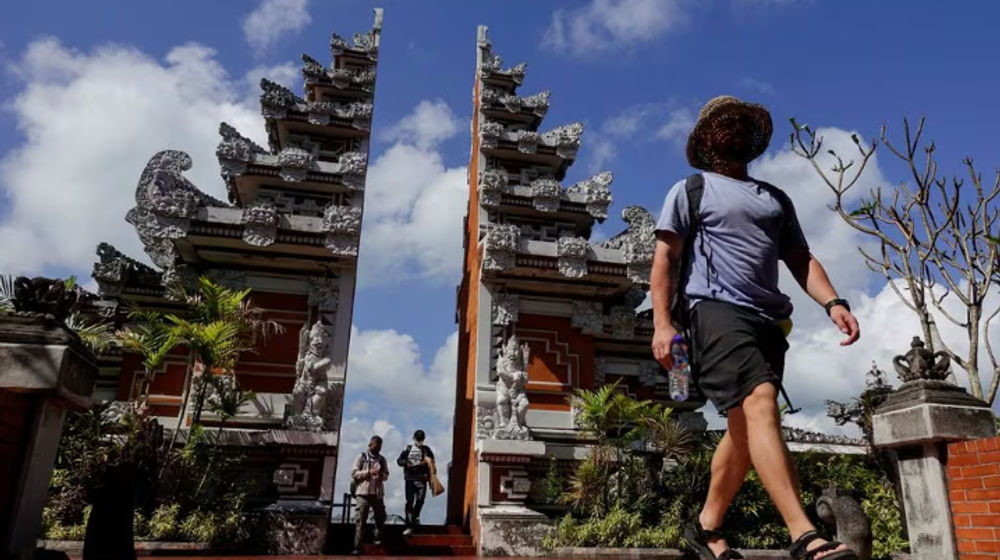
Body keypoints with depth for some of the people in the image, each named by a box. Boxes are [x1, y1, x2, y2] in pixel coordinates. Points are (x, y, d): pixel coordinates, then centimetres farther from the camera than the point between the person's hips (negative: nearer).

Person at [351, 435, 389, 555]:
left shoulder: (382, 459, 14)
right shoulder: (361, 457, 4)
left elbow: (386, 474, 13)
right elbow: (354, 473, -3)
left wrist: (382, 475, -11)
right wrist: (368, 472, -15)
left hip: (378, 493, 4)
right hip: (363, 492, -3)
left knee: (380, 517, 4)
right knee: (361, 520, -5)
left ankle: (378, 539, 23)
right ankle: (357, 547, -4)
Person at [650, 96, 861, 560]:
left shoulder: (776, 198, 27)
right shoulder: (690, 190, 11)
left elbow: (801, 259, 20)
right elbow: (665, 259, 1)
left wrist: (833, 303, 1)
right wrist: (662, 322, -11)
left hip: (767, 319, 6)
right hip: (716, 309, -6)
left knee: (744, 428, 5)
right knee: (760, 406, -23)